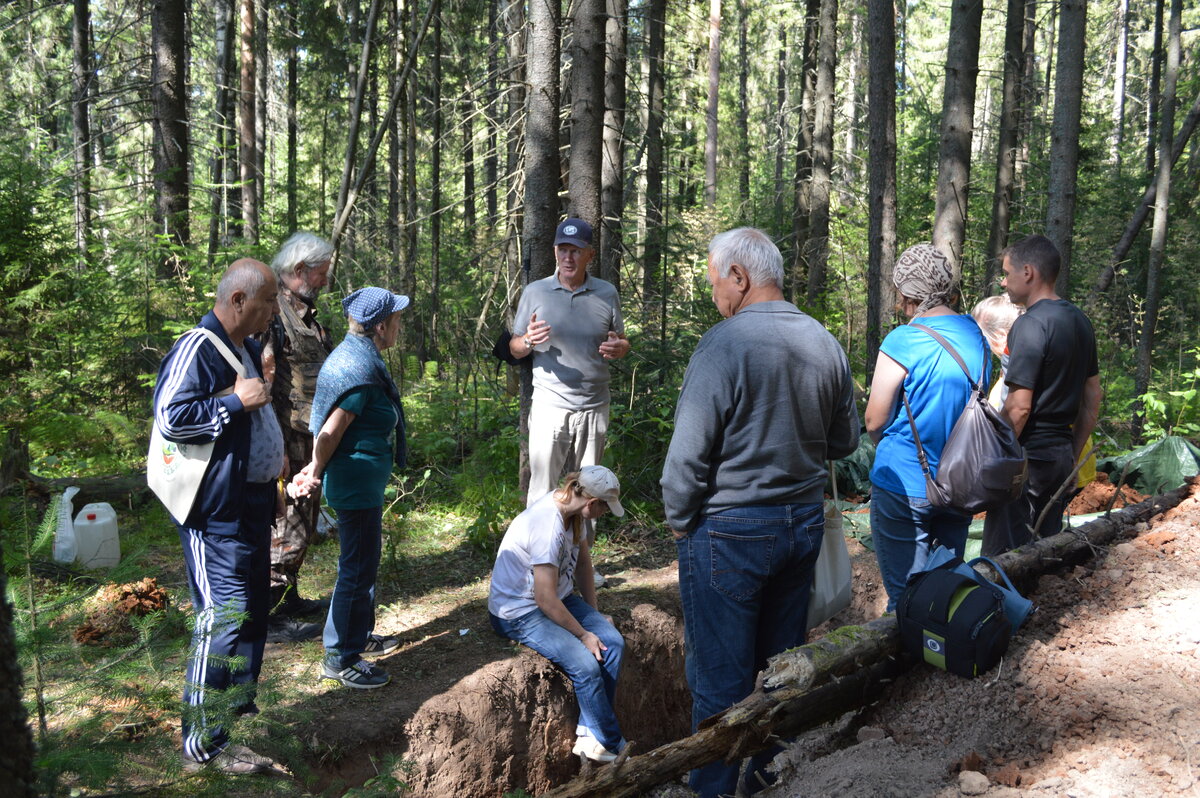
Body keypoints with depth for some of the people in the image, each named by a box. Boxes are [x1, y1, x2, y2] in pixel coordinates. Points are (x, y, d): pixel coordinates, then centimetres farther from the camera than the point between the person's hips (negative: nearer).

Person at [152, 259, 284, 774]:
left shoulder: (247, 349, 14)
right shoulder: (197, 349, -16)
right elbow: (171, 418, -24)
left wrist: (274, 454, 16)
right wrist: (236, 402, -21)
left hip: (251, 504, 10)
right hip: (216, 510, -10)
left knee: (252, 610, 17)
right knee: (224, 616, -12)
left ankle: (236, 702, 33)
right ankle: (205, 743, -5)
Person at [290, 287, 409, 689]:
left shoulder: (354, 356, 10)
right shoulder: (360, 370, -23)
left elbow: (329, 432, 11)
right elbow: (331, 431, -21)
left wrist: (316, 470, 12)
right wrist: (315, 475, -7)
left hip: (359, 481, 11)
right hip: (357, 481, -11)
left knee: (361, 562, 22)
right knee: (358, 568, -1)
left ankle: (360, 634, 38)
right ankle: (339, 659, 9)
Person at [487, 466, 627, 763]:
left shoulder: (572, 509, -3)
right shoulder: (548, 524, -30)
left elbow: (583, 561, 13)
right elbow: (545, 599, -27)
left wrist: (593, 612, 11)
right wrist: (583, 634, -16)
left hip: (560, 598, 9)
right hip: (519, 613, -9)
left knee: (613, 642, -10)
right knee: (586, 664, -24)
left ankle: (589, 736, -2)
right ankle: (612, 746, -3)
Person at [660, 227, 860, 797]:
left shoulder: (724, 344, -18)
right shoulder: (826, 345, 2)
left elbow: (688, 453, -18)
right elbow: (844, 442, 12)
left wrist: (679, 522, -4)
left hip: (730, 533, -7)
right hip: (804, 524, 7)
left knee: (720, 680, 5)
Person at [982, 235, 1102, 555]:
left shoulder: (1030, 325, -17)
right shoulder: (1079, 321, 11)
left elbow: (1018, 407, -21)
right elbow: (1093, 397, 16)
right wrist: (1074, 454, 22)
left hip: (1028, 457, -9)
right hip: (1061, 455, 9)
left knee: (1003, 556, -2)